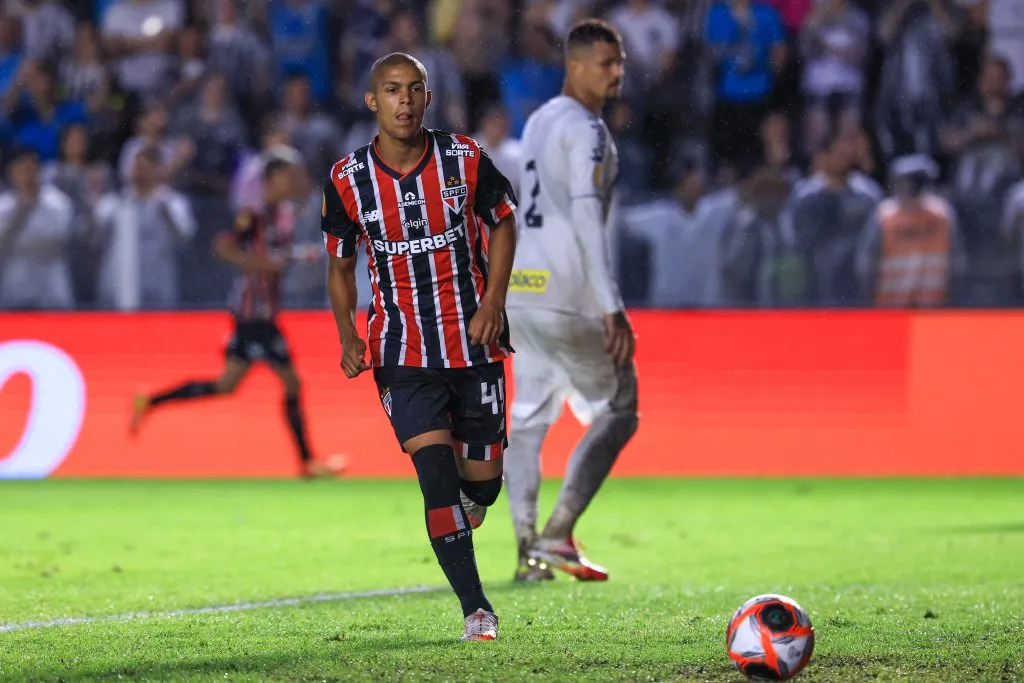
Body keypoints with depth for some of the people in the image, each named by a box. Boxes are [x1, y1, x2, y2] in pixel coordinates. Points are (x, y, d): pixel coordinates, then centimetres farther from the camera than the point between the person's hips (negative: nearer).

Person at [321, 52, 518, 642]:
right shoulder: (349, 181, -5)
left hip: (475, 341, 1)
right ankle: (475, 606, -9)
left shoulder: (466, 160, -6)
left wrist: (493, 302, -4)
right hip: (403, 350, -1)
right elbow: (341, 264, 8)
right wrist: (348, 336, -6)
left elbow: (503, 222, 9)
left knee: (483, 476, 5)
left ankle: (470, 506, 44)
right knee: (435, 471, -15)